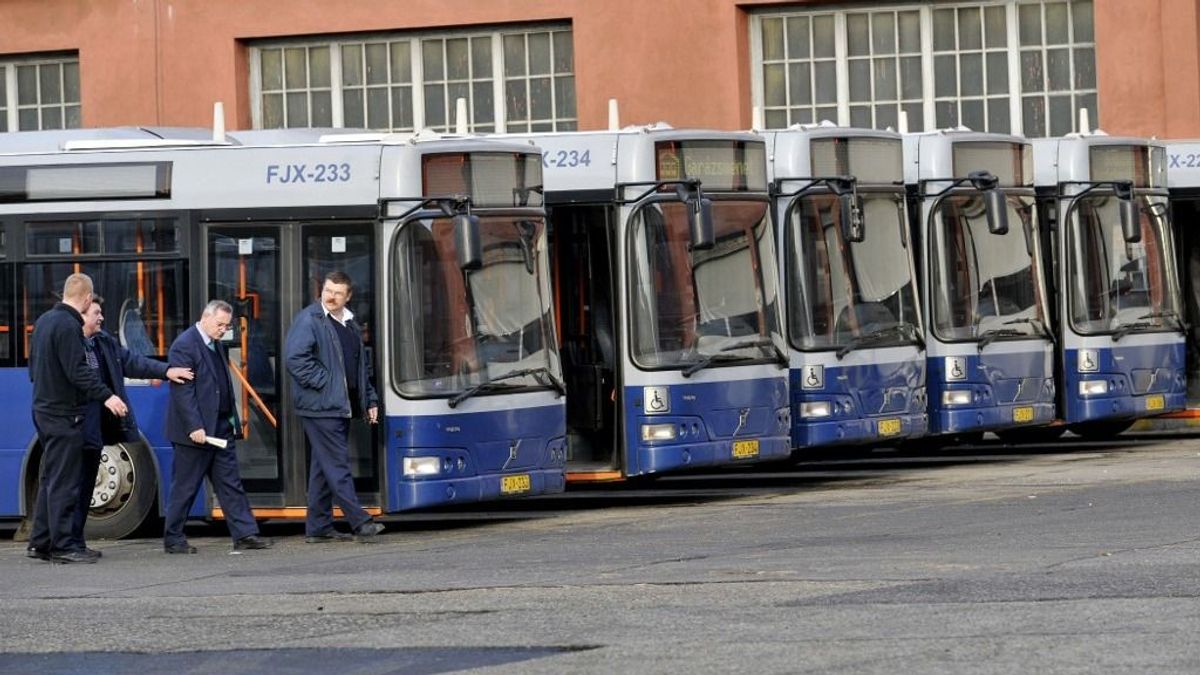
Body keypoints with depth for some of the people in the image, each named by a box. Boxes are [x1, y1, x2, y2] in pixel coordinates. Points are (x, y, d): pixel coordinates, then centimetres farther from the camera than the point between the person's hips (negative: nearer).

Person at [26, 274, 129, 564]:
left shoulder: (44, 321, 14)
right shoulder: (68, 326, -17)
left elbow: (33, 366, 22)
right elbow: (77, 371, -24)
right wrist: (106, 396, -25)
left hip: (44, 408, 10)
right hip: (64, 414, -10)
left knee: (49, 480, 15)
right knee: (63, 482, -7)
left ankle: (40, 542, 17)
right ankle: (62, 545, -6)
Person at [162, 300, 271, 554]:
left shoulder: (216, 345, 14)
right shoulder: (184, 346, -14)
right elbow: (182, 391, -19)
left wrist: (232, 420, 15)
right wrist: (194, 427, -23)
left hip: (220, 428, 8)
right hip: (197, 430, -8)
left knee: (230, 484, 6)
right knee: (185, 487, 0)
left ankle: (244, 534, 6)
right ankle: (173, 539, 9)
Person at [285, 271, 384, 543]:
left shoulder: (349, 324, 18)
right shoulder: (308, 320, -7)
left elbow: (361, 366, 24)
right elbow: (296, 358, -17)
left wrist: (370, 400, 18)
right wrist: (324, 384, -17)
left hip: (342, 407, 8)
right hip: (320, 406, -8)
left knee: (324, 466, 11)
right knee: (337, 464, -9)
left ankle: (318, 527, 15)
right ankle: (360, 523, -14)